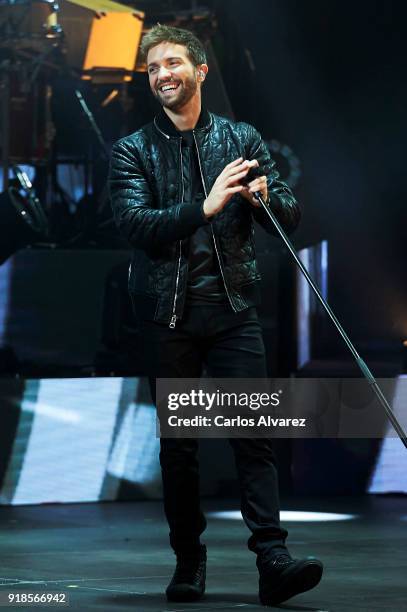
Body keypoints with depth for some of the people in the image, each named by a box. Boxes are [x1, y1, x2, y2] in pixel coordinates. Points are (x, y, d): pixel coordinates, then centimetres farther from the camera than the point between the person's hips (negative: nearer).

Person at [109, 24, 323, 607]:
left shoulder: (242, 139, 11)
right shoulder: (133, 151, 6)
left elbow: (289, 216, 7)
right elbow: (133, 224, -10)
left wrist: (265, 197, -17)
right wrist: (204, 209, -23)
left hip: (234, 308, 0)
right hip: (168, 313, 0)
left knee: (253, 430, -10)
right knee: (177, 443, 5)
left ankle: (273, 558, -15)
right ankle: (189, 561, 14)